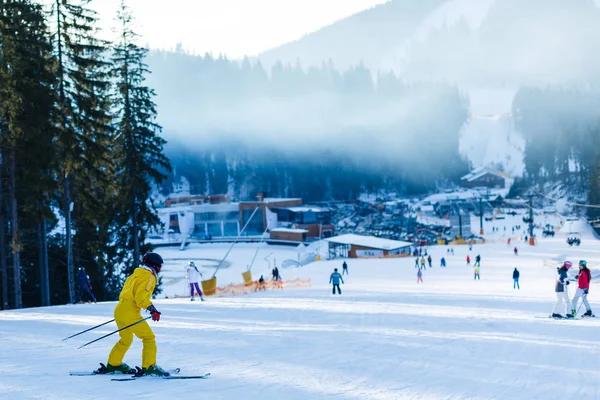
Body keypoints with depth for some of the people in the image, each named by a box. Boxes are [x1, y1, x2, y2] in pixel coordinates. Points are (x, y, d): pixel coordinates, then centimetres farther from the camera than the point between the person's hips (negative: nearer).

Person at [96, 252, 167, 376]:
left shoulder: (135, 275, 21)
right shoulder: (149, 277, -6)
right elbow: (141, 296, -19)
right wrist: (152, 309, -24)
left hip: (120, 310, 9)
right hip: (130, 313, -9)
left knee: (126, 340, 26)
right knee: (149, 338, -6)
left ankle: (113, 364, 36)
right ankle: (149, 367, -14)